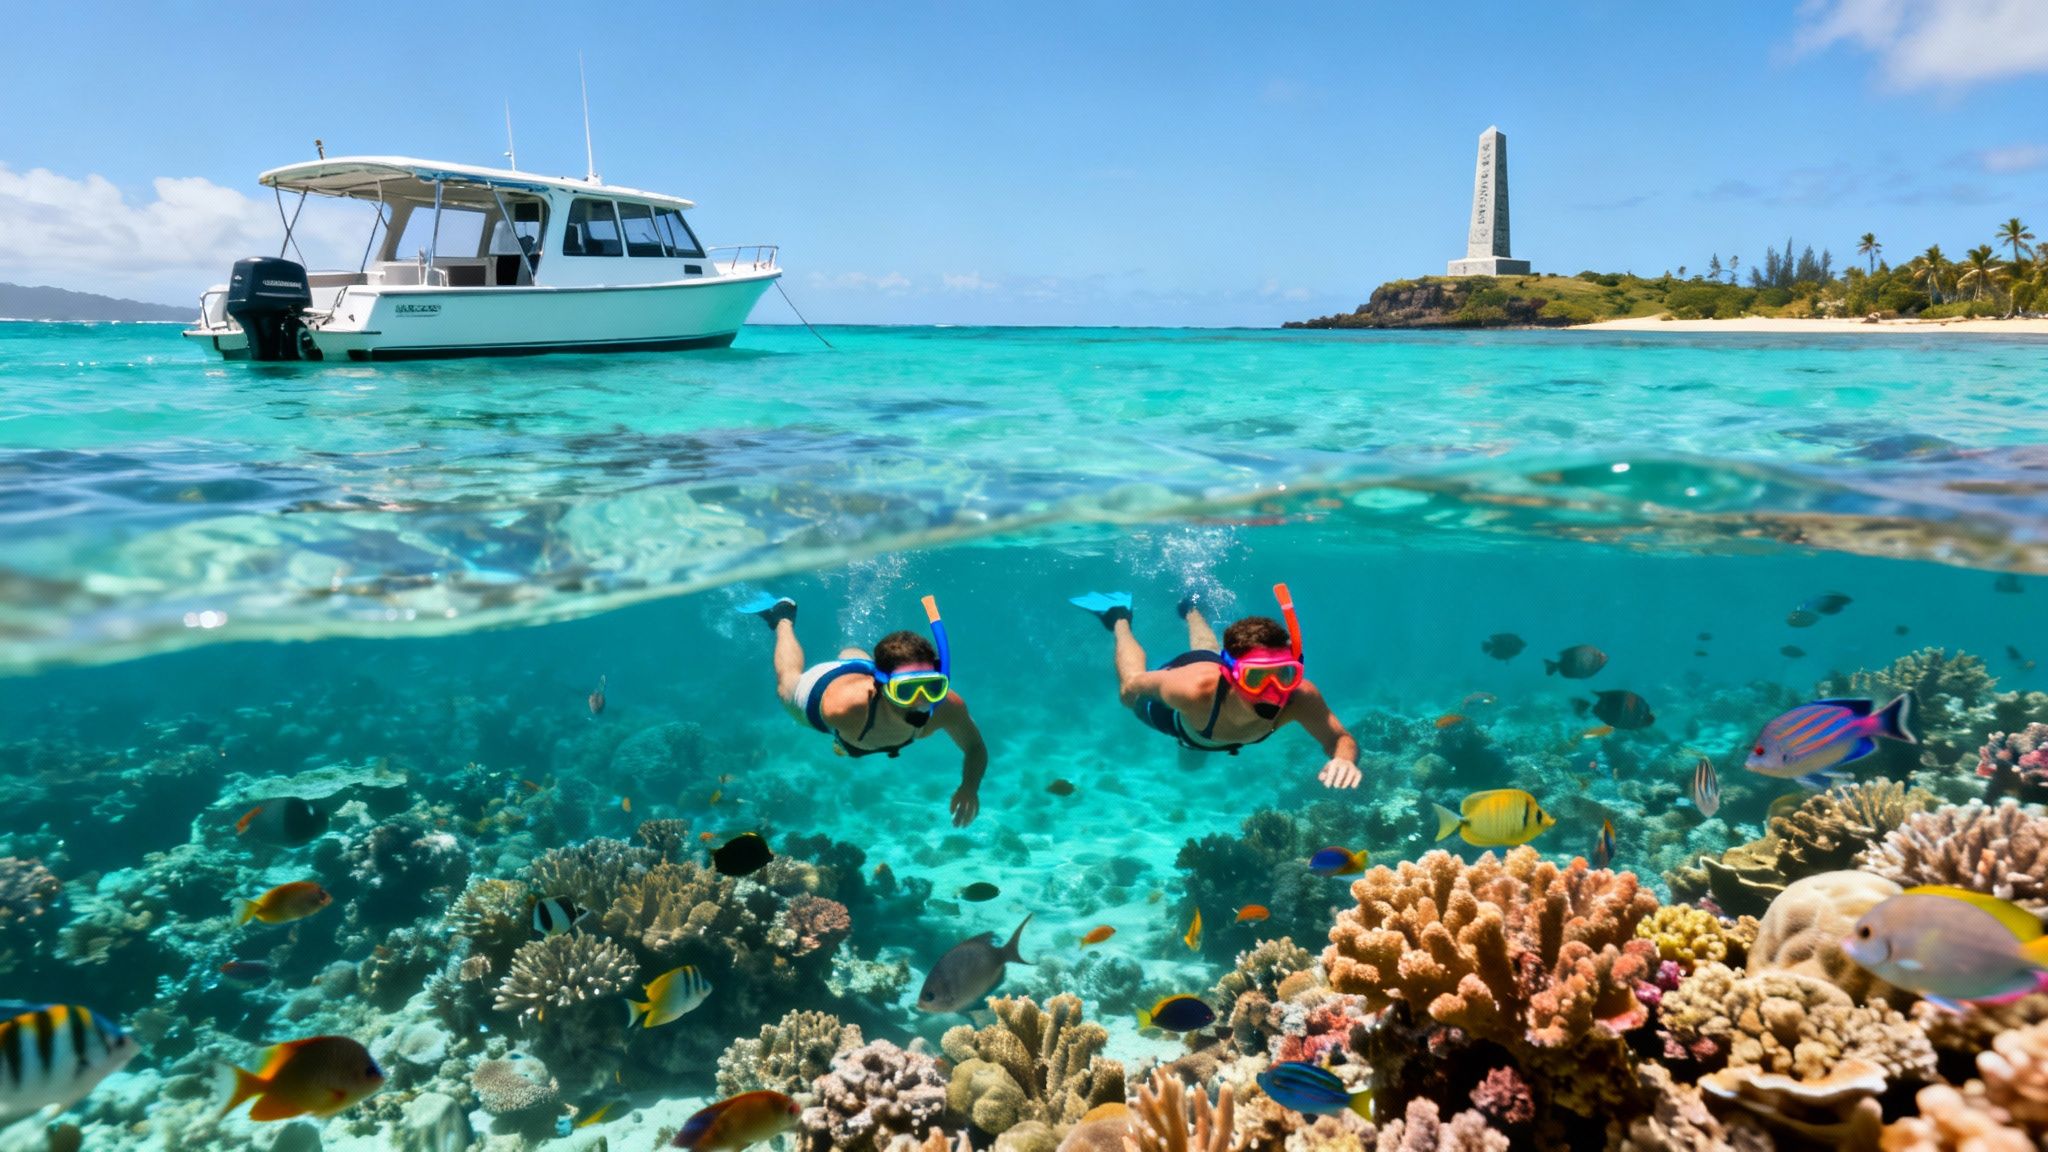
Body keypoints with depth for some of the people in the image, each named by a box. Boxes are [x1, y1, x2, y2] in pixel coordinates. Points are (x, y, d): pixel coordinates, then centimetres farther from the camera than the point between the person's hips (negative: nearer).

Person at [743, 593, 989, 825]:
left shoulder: (947, 707, -44)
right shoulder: (843, 707, -51)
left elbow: (976, 748, -24)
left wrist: (970, 788, -43)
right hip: (825, 684, -2)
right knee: (787, 683, 34)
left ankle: (849, 655, 69)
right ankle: (783, 618, 54)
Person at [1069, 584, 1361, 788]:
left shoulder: (1301, 697, -45)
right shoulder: (1192, 688, -51)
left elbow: (1340, 739, -33)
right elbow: (1135, 686, -33)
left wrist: (1344, 758, -55)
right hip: (1171, 712, -3)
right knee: (1131, 691, 34)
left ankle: (1191, 609, 68)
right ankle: (1119, 619, 54)